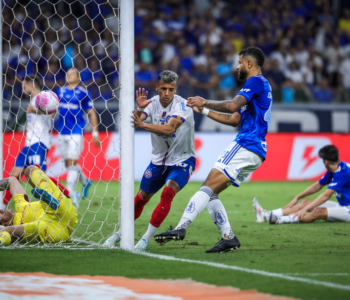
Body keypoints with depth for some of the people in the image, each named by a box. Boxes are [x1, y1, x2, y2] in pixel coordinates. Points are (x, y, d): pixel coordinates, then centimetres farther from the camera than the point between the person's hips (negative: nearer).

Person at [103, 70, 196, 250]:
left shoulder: (182, 106, -22)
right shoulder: (152, 103, -8)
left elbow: (170, 129, -38)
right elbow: (132, 122, -22)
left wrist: (142, 125, -47)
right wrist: (140, 109, -42)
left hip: (182, 161, -5)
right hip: (159, 160, 5)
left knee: (167, 193, -27)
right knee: (141, 199, 9)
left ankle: (146, 238, -19)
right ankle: (120, 234, 30)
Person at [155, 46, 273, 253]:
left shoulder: (256, 81, -4)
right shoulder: (260, 86, 27)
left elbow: (232, 106, -20)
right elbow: (235, 119, 28)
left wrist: (205, 102, -6)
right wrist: (204, 111, 25)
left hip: (245, 147, -10)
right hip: (256, 153, 10)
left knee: (209, 187, -19)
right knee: (210, 193, 7)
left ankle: (181, 228, -31)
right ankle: (229, 237, 2)